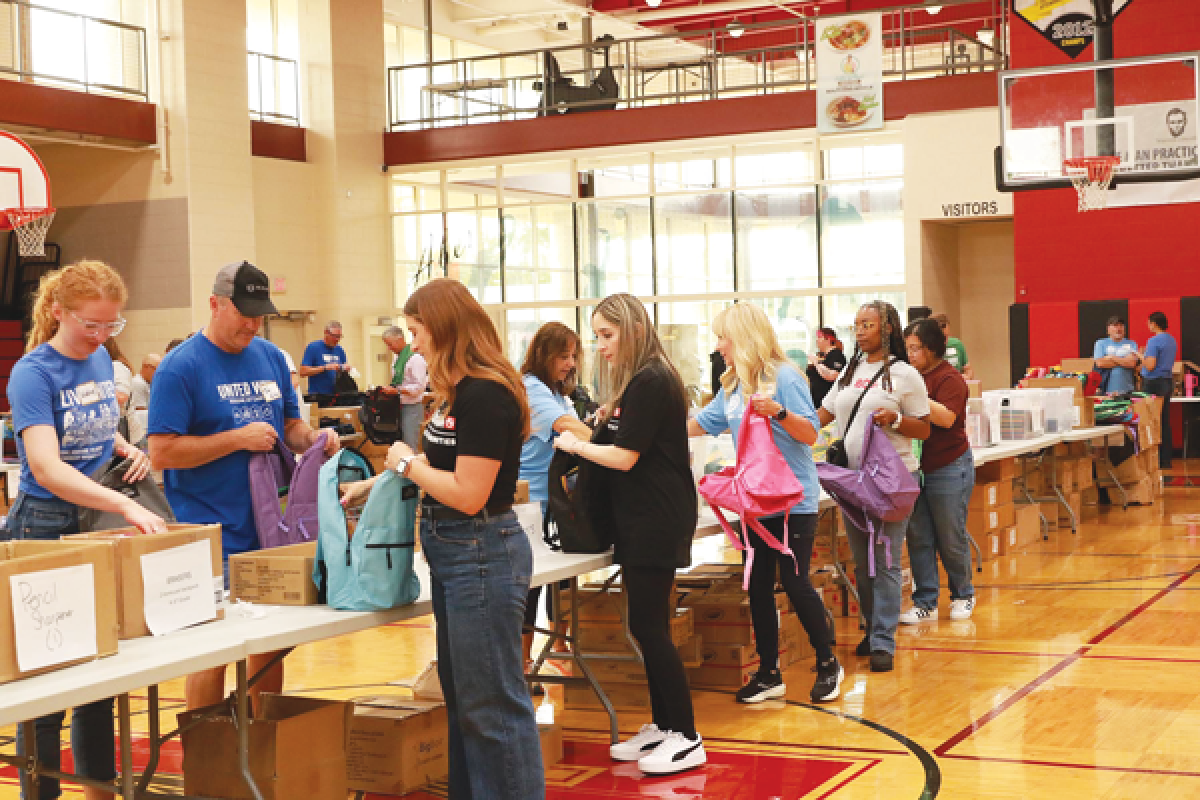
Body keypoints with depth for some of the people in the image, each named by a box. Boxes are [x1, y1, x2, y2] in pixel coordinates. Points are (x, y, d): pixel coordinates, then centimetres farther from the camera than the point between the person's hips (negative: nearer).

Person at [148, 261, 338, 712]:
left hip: (273, 529, 6)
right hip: (213, 537, -6)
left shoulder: (270, 356, 9)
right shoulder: (181, 367, -9)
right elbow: (162, 453, -15)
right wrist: (239, 439, -19)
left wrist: (313, 439, -5)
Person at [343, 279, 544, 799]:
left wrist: (406, 463, -10)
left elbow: (467, 495, -23)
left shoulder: (486, 395, -20)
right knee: (461, 696, 18)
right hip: (452, 554, 10)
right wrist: (371, 485, 19)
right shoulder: (461, 392, 9)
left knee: (494, 703, -1)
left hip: (481, 555, -10)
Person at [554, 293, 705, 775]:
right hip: (642, 518, 10)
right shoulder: (640, 381, 15)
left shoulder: (650, 383, -18)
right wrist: (608, 420, 0)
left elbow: (624, 457, -19)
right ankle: (663, 726, 20)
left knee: (648, 627, -7)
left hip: (657, 519, -10)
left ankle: (686, 739, 0)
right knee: (647, 626, 12)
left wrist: (574, 446, -7)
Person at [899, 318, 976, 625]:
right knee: (918, 538, 3)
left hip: (948, 469, -6)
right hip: (915, 469, 6)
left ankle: (963, 595, 22)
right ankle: (925, 602, 9)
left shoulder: (948, 378, -10)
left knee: (951, 538, 3)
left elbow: (947, 418, -23)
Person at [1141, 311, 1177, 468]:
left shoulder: (1154, 341, -16)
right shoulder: (1172, 341, 12)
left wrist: (1141, 356, -3)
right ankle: (1166, 460, 14)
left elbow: (1150, 366, -20)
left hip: (1154, 384, -9)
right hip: (1168, 381, 9)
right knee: (1165, 421, 11)